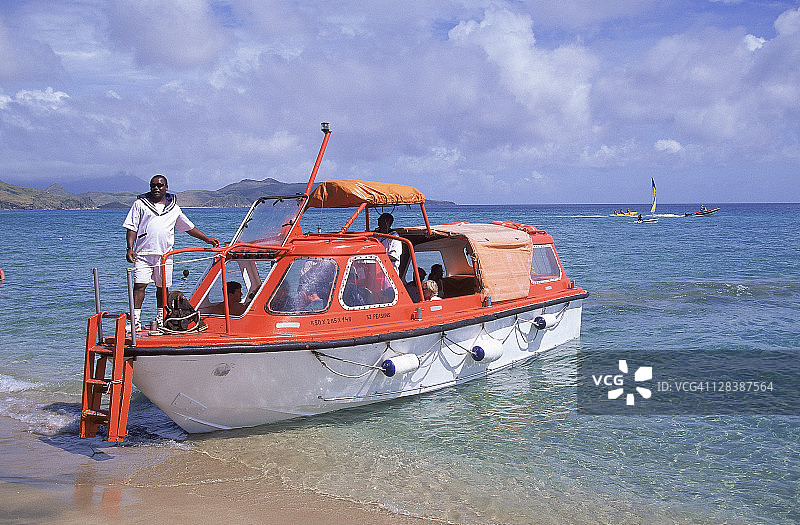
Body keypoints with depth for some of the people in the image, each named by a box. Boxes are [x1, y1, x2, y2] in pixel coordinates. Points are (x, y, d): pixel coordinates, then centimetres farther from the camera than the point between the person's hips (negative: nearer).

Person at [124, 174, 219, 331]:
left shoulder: (173, 208, 15)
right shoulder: (140, 204, 8)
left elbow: (189, 227, 23)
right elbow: (131, 227, 6)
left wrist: (206, 238, 19)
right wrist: (130, 248, -6)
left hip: (164, 254, 2)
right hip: (143, 253, -2)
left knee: (162, 287, 6)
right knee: (139, 285, -10)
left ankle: (160, 320, 18)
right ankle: (136, 321, -10)